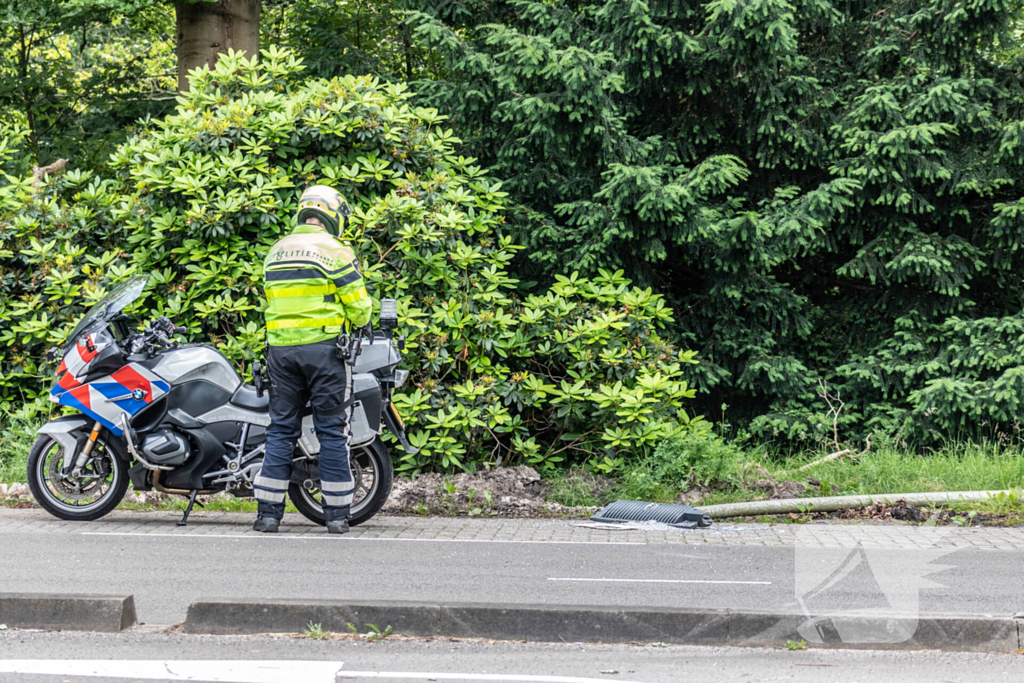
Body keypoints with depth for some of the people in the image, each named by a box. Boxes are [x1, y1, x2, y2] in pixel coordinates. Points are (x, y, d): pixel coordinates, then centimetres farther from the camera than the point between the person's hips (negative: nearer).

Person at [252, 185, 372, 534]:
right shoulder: (334, 250, -5)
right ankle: (337, 512, 3)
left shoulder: (275, 251, 13)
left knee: (281, 429, 8)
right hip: (324, 348, -4)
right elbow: (357, 305, -6)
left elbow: (274, 302, 17)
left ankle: (269, 510, 5)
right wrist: (360, 323, 15)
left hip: (280, 348, 5)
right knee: (332, 430, 1)